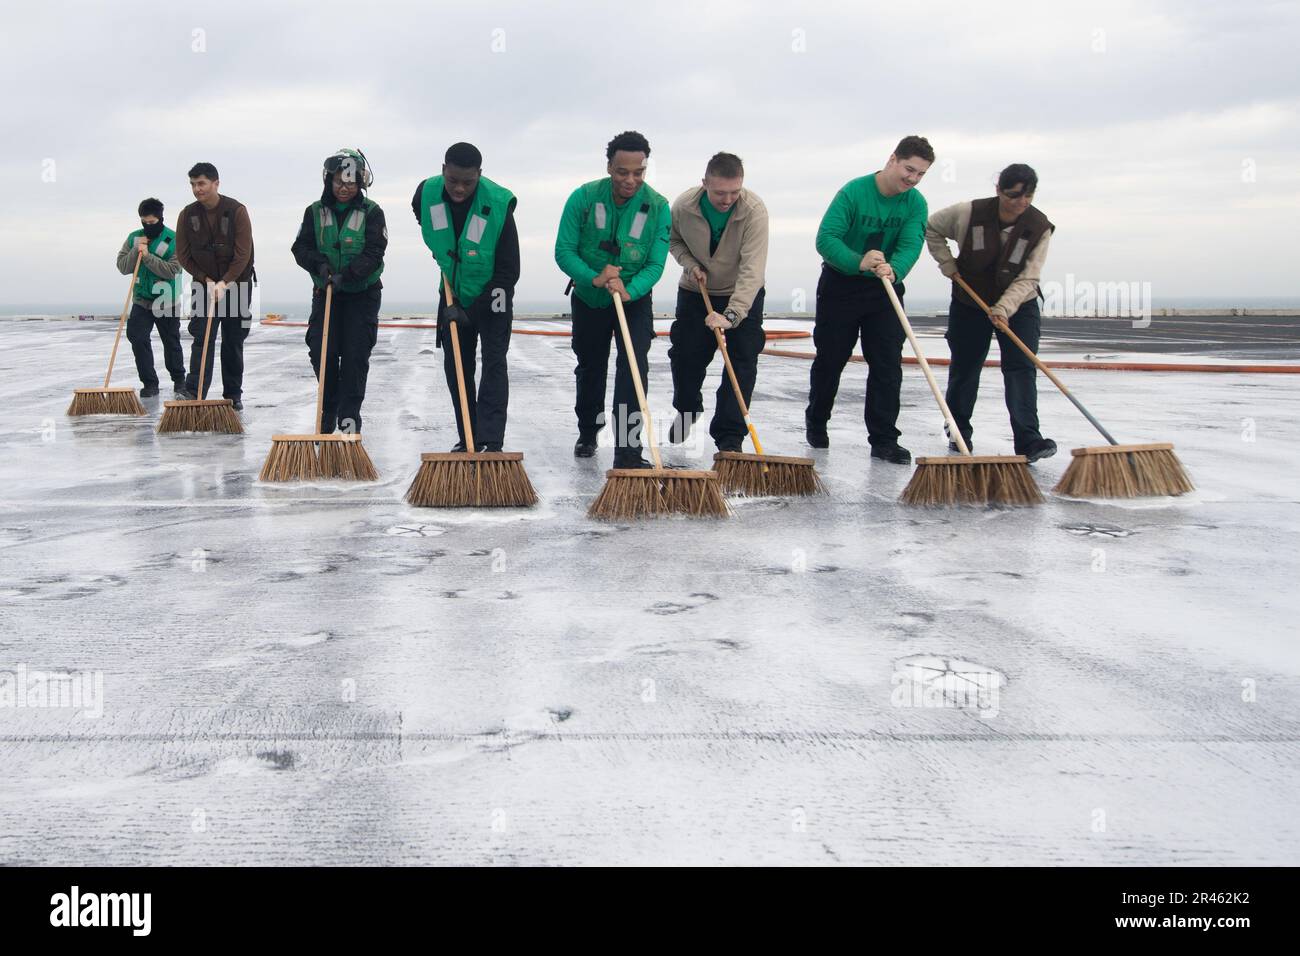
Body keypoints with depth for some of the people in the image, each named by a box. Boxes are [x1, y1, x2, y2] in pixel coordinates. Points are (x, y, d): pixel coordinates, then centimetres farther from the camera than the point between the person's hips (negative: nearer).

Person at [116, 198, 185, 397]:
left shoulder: (174, 240, -10)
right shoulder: (134, 238, 3)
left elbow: (172, 270, -20)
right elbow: (123, 267, -1)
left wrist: (147, 255, -24)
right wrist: (136, 250, -15)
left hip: (167, 301, -3)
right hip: (141, 300, 3)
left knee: (171, 343, 9)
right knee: (138, 339, -10)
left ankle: (179, 379, 29)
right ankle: (150, 383, -2)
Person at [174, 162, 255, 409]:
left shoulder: (237, 211, -13)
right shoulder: (188, 214, -4)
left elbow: (243, 254, -17)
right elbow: (183, 254, 1)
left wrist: (224, 282, -23)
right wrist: (205, 279, -7)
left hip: (236, 283, -2)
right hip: (205, 284, 2)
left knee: (233, 342, 4)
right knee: (201, 338, -9)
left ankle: (233, 394, 12)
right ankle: (193, 392, -15)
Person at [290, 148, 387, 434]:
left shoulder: (371, 212, -7)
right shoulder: (316, 211, 1)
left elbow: (373, 254, -15)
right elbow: (301, 247, 0)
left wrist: (347, 274, -27)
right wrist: (319, 263, -20)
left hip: (362, 294, -2)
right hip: (325, 292, 2)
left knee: (356, 355, -6)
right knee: (322, 353, -2)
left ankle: (349, 416, 3)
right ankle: (327, 413, 16)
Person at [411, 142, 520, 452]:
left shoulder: (498, 204, -28)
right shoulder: (427, 193, -16)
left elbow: (508, 270, -24)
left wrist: (472, 311, -24)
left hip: (492, 296, -4)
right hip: (453, 295, 5)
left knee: (494, 363, -13)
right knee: (455, 366, 6)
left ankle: (491, 441, -15)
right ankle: (467, 439, 15)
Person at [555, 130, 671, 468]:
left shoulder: (658, 207, -17)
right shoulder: (584, 197, -18)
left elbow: (655, 264, -18)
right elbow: (564, 251, -18)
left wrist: (629, 290, -36)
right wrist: (595, 278, -34)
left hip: (635, 300, -1)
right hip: (588, 300, 1)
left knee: (634, 369, -18)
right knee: (589, 368, 17)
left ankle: (628, 453, -17)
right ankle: (587, 434, 41)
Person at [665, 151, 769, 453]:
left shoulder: (754, 210, -30)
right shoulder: (683, 205, -20)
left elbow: (752, 269, -36)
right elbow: (673, 239, 4)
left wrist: (731, 315, -44)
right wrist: (689, 264, -15)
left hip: (743, 296, -2)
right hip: (695, 293, 3)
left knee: (742, 364, -8)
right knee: (685, 357, 8)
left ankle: (729, 437, -1)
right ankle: (686, 411, 37)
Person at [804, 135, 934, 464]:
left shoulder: (916, 203, -7)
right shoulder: (854, 192, -19)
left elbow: (911, 245, -20)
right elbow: (826, 238, -27)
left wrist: (893, 270, -42)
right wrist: (859, 262, -43)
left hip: (885, 289, 3)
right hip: (840, 285, -3)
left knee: (888, 364, -4)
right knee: (830, 359, 8)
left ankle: (884, 440, 0)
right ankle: (816, 423, 31)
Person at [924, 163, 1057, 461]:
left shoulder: (1039, 227, -15)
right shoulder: (969, 213, -16)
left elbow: (1027, 279, -18)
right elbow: (932, 228, 2)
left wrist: (1004, 309, -31)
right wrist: (947, 264, -6)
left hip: (1019, 306, 0)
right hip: (969, 303, 0)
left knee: (1021, 369, -13)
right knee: (964, 369, 7)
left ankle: (1028, 441, -19)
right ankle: (958, 431, 26)